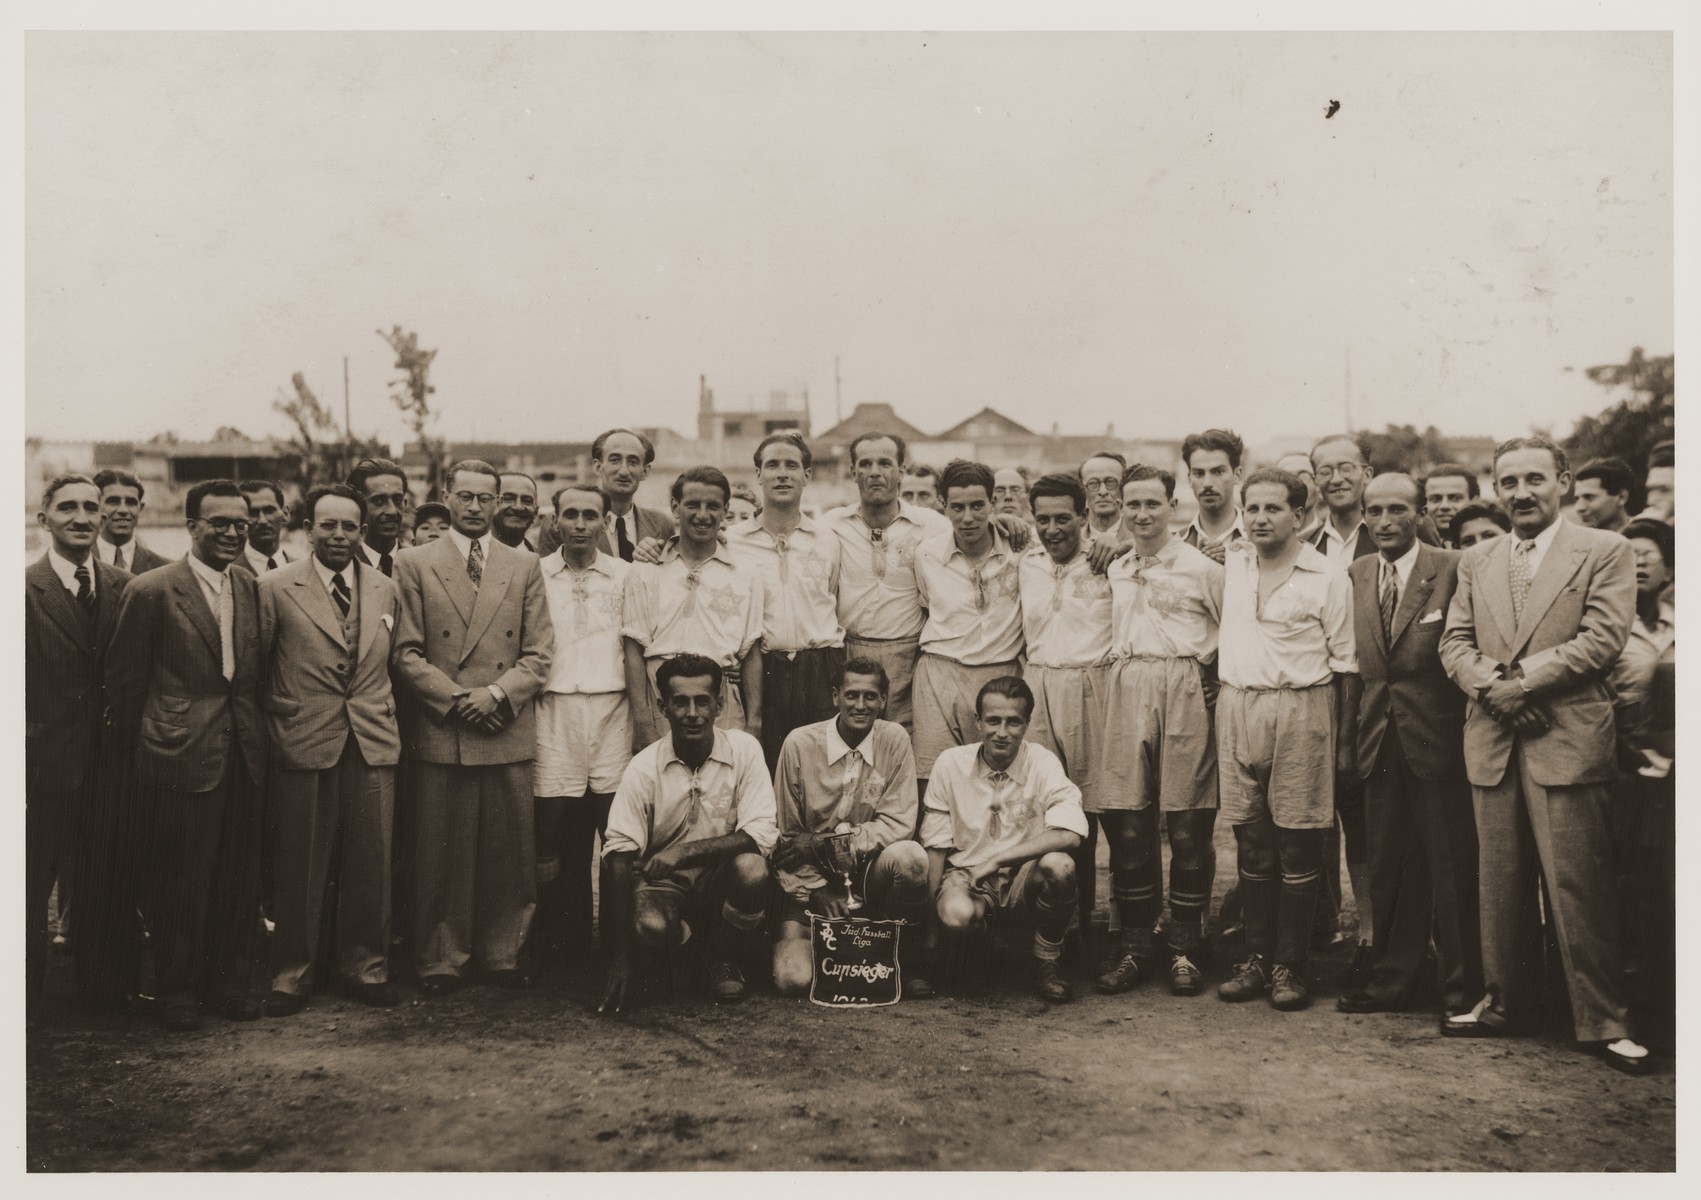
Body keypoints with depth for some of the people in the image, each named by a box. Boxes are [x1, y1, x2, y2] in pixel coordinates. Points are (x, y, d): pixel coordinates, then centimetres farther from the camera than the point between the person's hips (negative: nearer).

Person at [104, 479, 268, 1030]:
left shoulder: (252, 589, 9)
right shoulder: (151, 591, -6)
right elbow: (124, 680, -2)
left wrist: (254, 733, 8)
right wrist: (138, 754, 1)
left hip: (243, 757, 5)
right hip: (182, 758, -5)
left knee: (239, 878, 10)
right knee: (181, 881, 4)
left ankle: (229, 982, 25)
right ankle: (177, 990, 20)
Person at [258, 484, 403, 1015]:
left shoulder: (385, 591, 10)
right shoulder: (276, 587, -2)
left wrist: (383, 713, 12)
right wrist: (274, 721, 1)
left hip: (373, 748, 3)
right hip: (302, 747, -3)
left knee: (370, 867, 7)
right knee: (299, 870, 4)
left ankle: (366, 968, 21)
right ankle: (291, 976, 18)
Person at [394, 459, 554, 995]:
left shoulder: (525, 567, 12)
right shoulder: (414, 565, 7)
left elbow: (538, 654, 6)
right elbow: (407, 653, 1)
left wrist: (497, 694, -9)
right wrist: (455, 700, -10)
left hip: (509, 733, 2)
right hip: (440, 735, -1)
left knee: (509, 852, 5)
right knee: (442, 855, 3)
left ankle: (503, 954, 16)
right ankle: (443, 959, 15)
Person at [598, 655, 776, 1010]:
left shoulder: (743, 749, -11)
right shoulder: (644, 767, -12)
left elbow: (762, 834, -18)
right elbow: (619, 852, -13)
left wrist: (685, 851, -30)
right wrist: (620, 959, -19)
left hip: (720, 873, 1)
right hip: (662, 877, 0)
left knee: (752, 869, -32)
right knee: (651, 926, -32)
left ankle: (723, 956, 0)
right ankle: (688, 944, 9)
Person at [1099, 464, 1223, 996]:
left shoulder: (1202, 567, 2)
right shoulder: (1114, 571, 17)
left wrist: (1213, 676, -1)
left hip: (1186, 691, -4)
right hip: (1127, 689, 4)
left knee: (1188, 826, -1)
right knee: (1126, 822, 1)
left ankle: (1184, 947, 9)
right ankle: (1135, 943, 11)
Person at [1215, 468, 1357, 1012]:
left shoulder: (1329, 579, -1)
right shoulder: (1228, 566, 9)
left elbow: (1345, 663, -2)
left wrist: (1344, 741, -6)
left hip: (1302, 710, -3)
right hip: (1237, 708, 4)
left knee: (1298, 846, -2)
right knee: (1252, 843, 7)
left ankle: (1289, 965, 7)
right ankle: (1256, 957, 15)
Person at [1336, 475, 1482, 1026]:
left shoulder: (1453, 569, -6)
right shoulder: (1354, 575, 9)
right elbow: (1351, 656, 10)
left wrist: (1468, 731, -10)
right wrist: (1356, 728, 3)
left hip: (1437, 737, -5)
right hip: (1379, 740, 5)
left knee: (1450, 869, 3)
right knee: (1390, 868, 13)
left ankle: (1461, 991, 16)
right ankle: (1393, 980, 24)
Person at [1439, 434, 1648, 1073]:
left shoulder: (1605, 551, 2)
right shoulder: (1476, 560, 16)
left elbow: (1603, 638, -9)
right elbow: (1454, 642, 9)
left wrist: (1522, 680, -13)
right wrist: (1492, 687, -10)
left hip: (1568, 742, -4)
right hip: (1493, 743, 4)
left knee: (1579, 887, -3)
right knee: (1500, 886, 10)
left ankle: (1603, 1022, 7)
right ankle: (1504, 1004, 21)